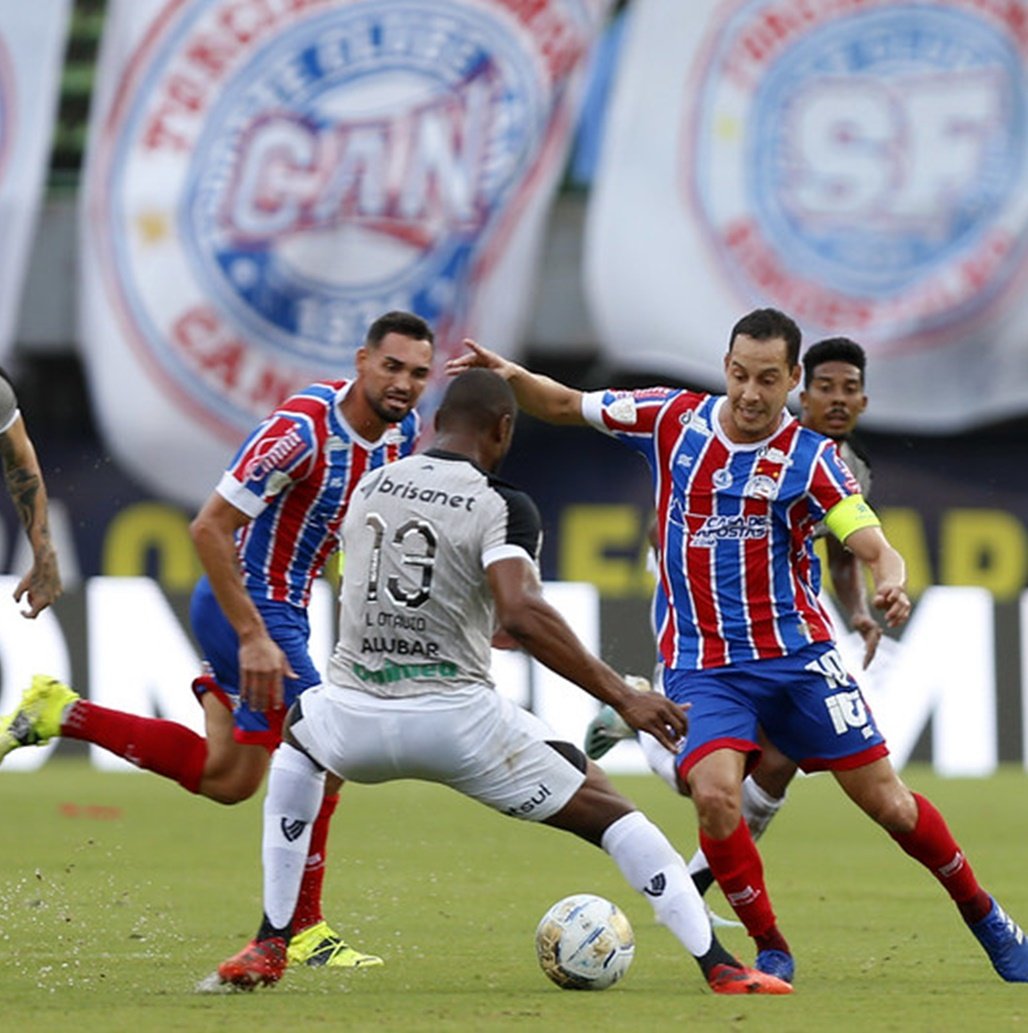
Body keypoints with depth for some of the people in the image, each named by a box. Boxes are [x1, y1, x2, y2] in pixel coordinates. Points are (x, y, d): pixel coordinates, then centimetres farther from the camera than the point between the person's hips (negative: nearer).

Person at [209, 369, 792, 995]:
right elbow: (521, 614, -23)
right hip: (456, 720, -4)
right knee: (605, 807, 10)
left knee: (298, 735, 38)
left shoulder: (370, 486, 12)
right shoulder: (501, 507, -6)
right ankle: (720, 967, -2)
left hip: (355, 720, 4)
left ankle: (269, 948, 27)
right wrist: (623, 698, -20)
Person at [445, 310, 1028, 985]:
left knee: (885, 800, 1)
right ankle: (771, 951, -5)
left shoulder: (810, 458, -7)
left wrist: (892, 583, -40)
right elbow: (564, 406, 10)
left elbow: (876, 548, -17)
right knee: (715, 792, -24)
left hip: (796, 651, -1)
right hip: (701, 662, 1)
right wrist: (511, 376, -10)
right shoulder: (675, 419, 0)